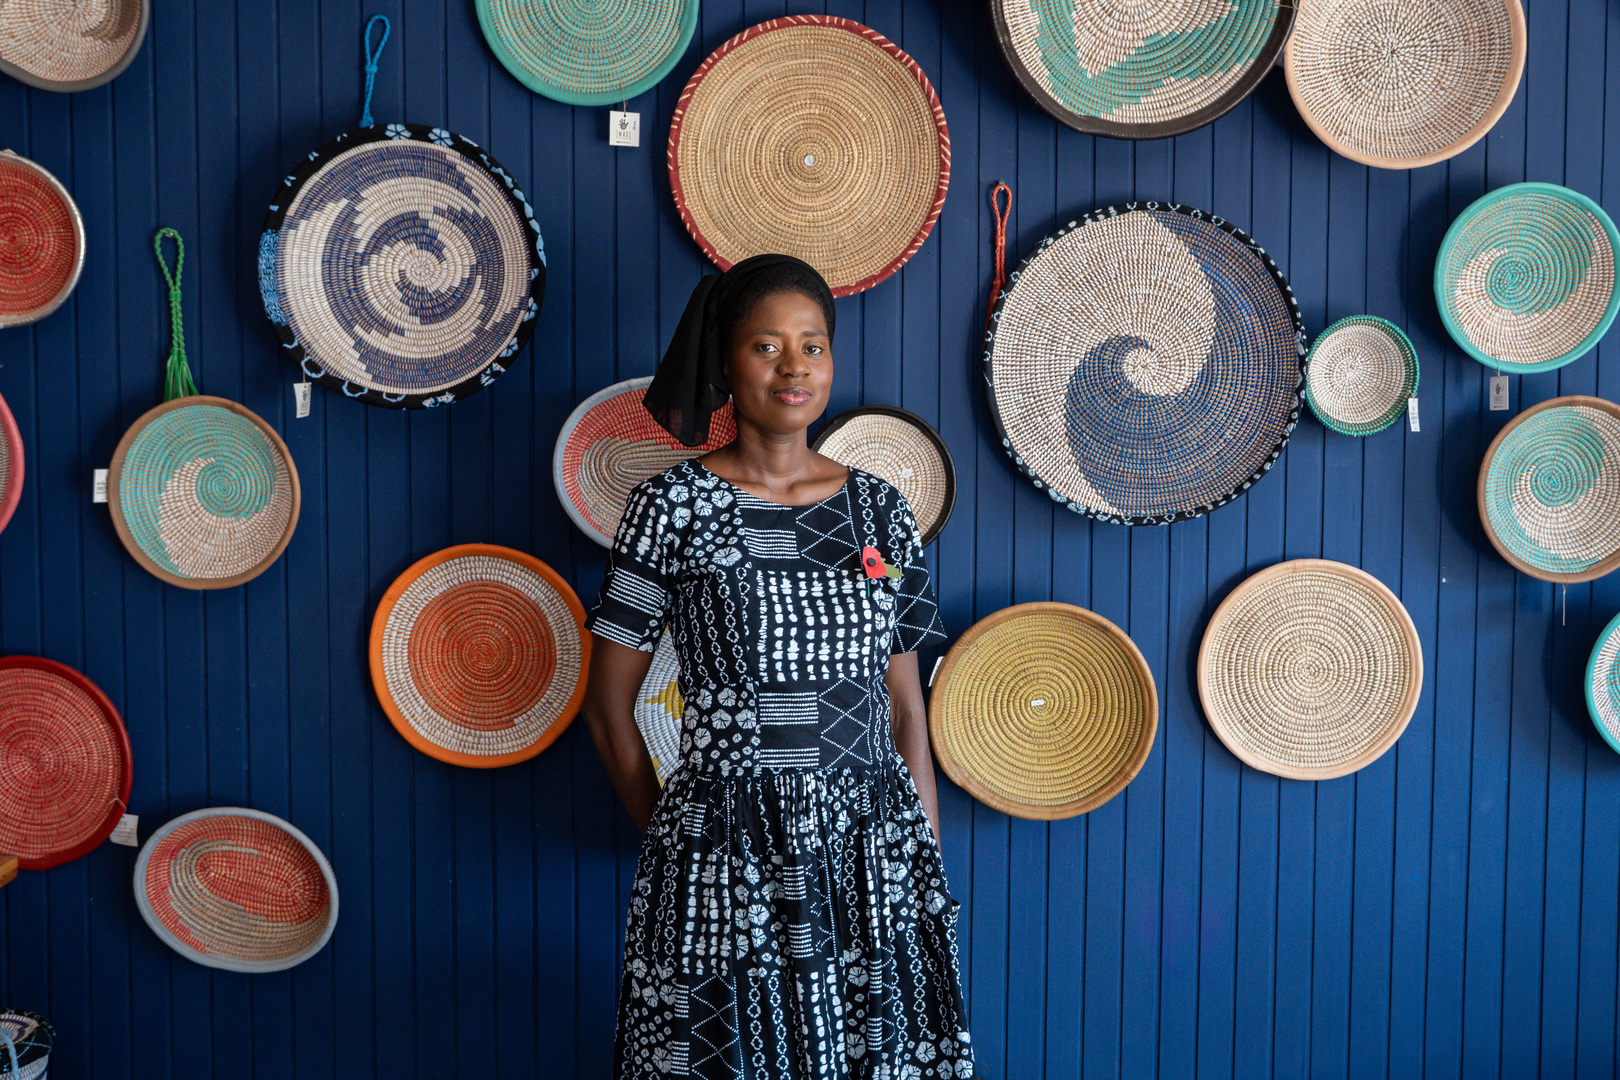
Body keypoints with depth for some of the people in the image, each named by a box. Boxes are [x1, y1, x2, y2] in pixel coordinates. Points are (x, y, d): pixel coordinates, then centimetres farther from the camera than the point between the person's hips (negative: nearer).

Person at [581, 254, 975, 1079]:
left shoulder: (879, 510, 6)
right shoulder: (673, 507, -4)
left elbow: (904, 701, 9)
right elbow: (609, 702, 0)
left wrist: (930, 864, 7)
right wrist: (665, 832, 4)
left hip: (873, 850, 3)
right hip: (724, 856, -3)